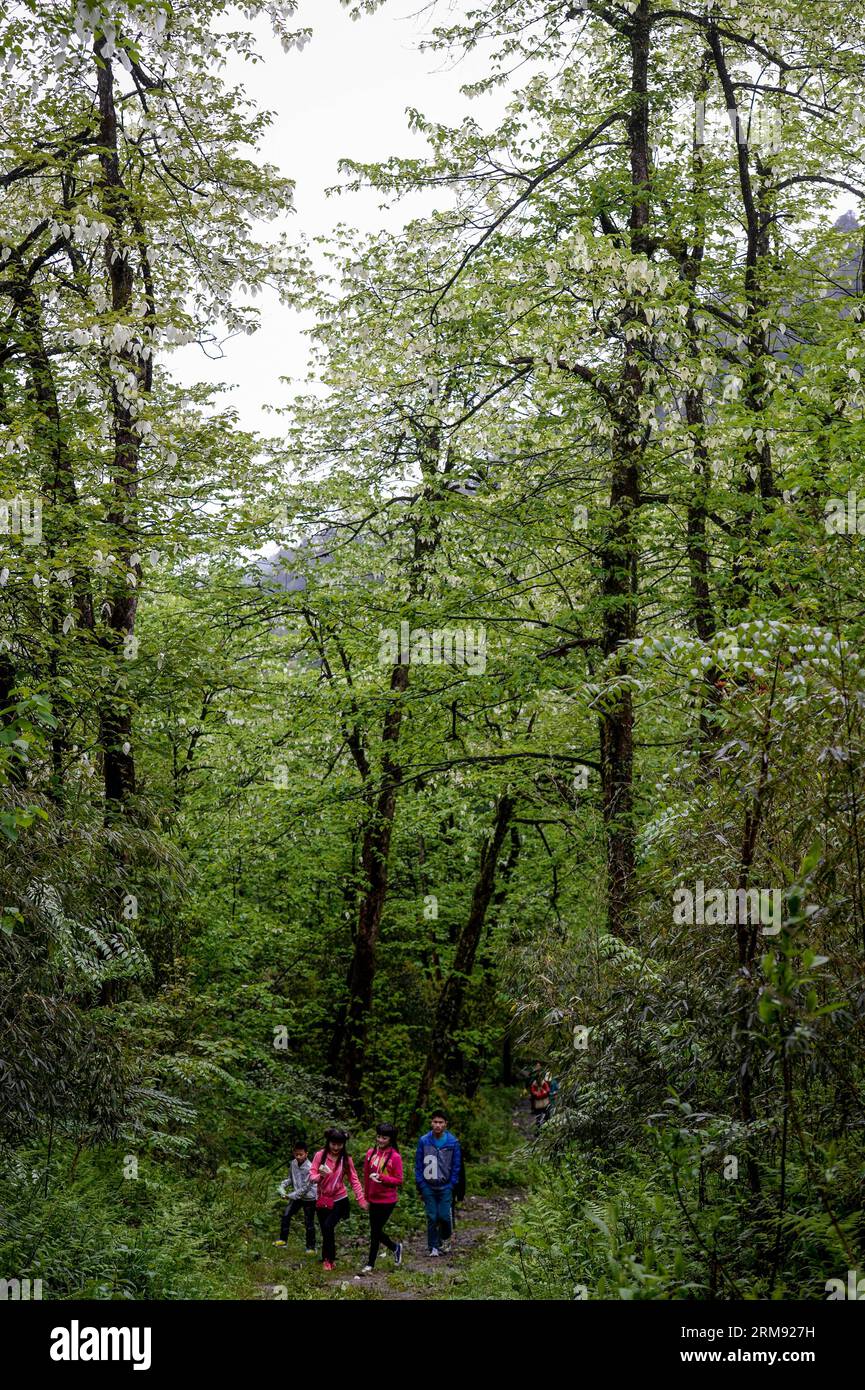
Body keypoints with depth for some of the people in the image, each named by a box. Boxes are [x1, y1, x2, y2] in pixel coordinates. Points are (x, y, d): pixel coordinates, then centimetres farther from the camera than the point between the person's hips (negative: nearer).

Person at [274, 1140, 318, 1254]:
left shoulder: (309, 1168, -26)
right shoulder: (294, 1163, -4)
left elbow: (306, 1187, -24)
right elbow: (290, 1178, 11)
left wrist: (292, 1195, -21)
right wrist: (282, 1185, -7)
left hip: (309, 1198, -7)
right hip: (297, 1196, 7)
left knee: (309, 1223, 2)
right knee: (286, 1215, 5)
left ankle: (311, 1247, 14)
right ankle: (282, 1239, 19)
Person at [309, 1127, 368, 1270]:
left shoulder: (346, 1159, -6)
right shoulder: (320, 1155, -8)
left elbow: (354, 1180, -4)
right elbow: (312, 1174, -9)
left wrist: (361, 1200, -10)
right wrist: (320, 1176, -32)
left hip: (339, 1200, -2)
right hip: (322, 1200, 2)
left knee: (328, 1226, -20)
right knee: (325, 1230, 7)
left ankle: (328, 1259, -4)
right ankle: (328, 1258, 27)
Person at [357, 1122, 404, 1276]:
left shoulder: (395, 1157, -13)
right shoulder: (370, 1153, 1)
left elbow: (399, 1180, -12)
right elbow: (366, 1175, 10)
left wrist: (381, 1178, -24)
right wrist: (366, 1195, 14)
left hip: (387, 1200, -5)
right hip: (373, 1199, 5)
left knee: (375, 1231, 1)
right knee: (376, 1231, 12)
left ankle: (370, 1264, 17)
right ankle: (396, 1247, 38)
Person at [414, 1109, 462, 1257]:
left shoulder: (453, 1142, -5)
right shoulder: (423, 1141, -4)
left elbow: (456, 1165, 2)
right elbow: (418, 1163, 3)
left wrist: (452, 1184, -2)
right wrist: (420, 1184, -1)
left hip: (445, 1187, 0)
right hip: (428, 1186, 0)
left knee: (444, 1216, -5)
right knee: (432, 1217, 2)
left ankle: (444, 1239, 23)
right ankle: (433, 1247, 14)